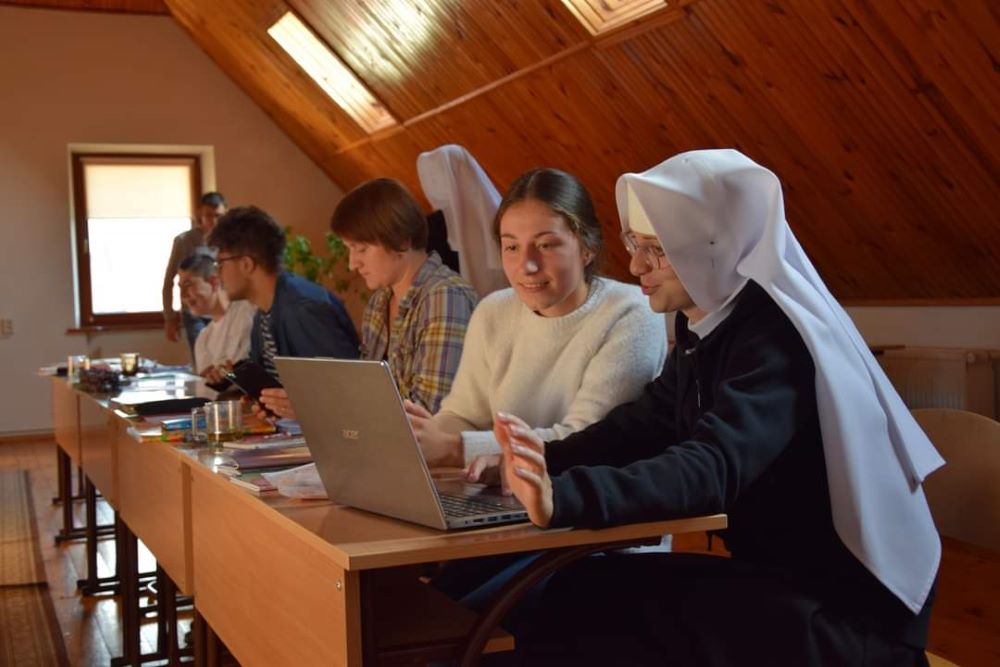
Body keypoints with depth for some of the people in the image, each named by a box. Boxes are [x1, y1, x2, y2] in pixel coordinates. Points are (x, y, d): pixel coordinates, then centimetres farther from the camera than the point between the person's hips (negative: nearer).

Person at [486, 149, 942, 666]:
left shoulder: (778, 336, -23)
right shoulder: (704, 327, 4)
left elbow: (712, 467, -36)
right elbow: (643, 425, 6)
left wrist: (565, 499, -49)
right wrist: (540, 460, -11)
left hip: (846, 607, -7)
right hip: (773, 575, 7)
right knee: (577, 600, -8)